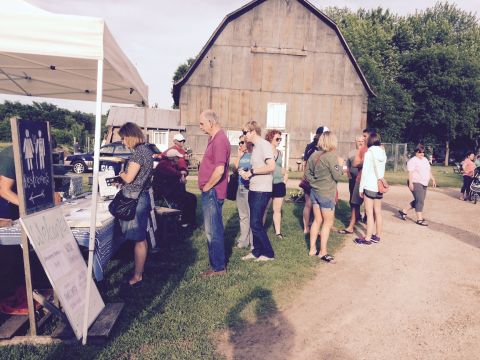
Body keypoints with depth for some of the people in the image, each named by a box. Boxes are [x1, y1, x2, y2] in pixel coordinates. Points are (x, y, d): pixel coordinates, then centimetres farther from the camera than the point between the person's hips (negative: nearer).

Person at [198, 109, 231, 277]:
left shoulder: (220, 140, -18)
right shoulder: (213, 138, 15)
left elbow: (219, 169, -27)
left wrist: (207, 187, -14)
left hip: (213, 192, -10)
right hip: (210, 192, 10)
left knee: (213, 231, -2)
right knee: (213, 229, 17)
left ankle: (218, 267, 9)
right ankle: (216, 262, 30)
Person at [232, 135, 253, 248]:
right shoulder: (241, 156, 14)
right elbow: (234, 170, 9)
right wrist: (238, 156, 3)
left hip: (250, 189, -7)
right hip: (240, 188, 7)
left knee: (252, 216, -4)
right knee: (243, 216, 14)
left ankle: (253, 242, 4)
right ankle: (243, 240, 23)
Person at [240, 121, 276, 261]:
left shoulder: (264, 145, -13)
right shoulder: (255, 147, 16)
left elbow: (271, 167, -23)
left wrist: (252, 171, -16)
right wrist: (247, 173, 5)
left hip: (262, 190, -9)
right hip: (254, 189, 9)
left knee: (256, 224, -6)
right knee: (255, 223, 13)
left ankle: (269, 253, 7)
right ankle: (257, 251, 24)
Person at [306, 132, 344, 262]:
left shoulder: (314, 155, 4)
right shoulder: (332, 156, -16)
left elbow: (308, 173, 7)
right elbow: (337, 176, -14)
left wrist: (315, 182, 10)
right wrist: (340, 164, 0)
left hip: (315, 191, 7)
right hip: (327, 194, -7)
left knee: (317, 220, 15)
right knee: (328, 222, 4)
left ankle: (312, 249, 19)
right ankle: (323, 252, 8)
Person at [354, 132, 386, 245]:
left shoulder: (368, 153, -10)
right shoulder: (383, 153, 6)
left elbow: (365, 172, -10)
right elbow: (382, 171, 8)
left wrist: (361, 188, -6)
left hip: (369, 186, -6)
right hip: (379, 186, 6)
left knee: (369, 213, -3)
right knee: (378, 212, 12)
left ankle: (368, 238, 1)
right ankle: (377, 236, 20)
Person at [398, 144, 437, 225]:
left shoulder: (425, 159, 16)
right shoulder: (412, 161, -9)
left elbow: (429, 171, 24)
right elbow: (410, 172, -17)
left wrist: (433, 179, 19)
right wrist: (410, 183, -24)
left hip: (424, 184, 9)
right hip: (416, 183, -9)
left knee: (418, 201, 11)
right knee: (420, 201, -11)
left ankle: (404, 211, 22)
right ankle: (419, 219, -7)